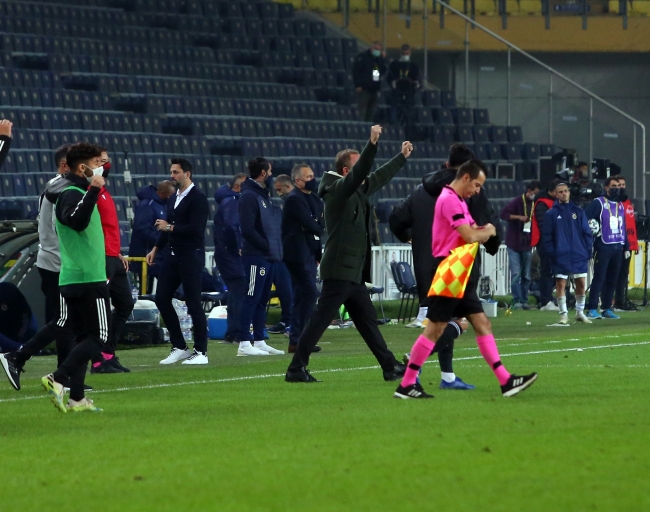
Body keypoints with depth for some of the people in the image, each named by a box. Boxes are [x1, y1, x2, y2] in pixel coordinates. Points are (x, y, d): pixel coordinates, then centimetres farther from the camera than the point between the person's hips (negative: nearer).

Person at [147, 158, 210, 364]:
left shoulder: (198, 198, -11)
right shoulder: (173, 199, 14)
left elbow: (196, 229, -20)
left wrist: (170, 227, -15)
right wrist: (156, 248, 13)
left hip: (191, 256, -8)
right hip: (173, 255, 8)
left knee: (193, 303, -5)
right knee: (162, 299, 5)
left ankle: (201, 352, 2)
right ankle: (179, 347, 14)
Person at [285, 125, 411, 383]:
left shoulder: (358, 191, 15)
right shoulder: (338, 190, -11)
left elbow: (378, 177, 31)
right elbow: (359, 173, -28)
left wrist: (402, 157, 40)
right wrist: (372, 144, -36)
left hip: (354, 273, 10)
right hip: (339, 271, -10)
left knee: (368, 321, 13)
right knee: (320, 320, -8)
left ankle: (390, 366, 18)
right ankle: (296, 369, -6)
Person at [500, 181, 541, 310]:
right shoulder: (517, 201, -8)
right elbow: (504, 214, -13)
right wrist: (519, 217, -23)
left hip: (527, 244, 5)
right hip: (514, 242, -5)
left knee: (526, 275, 6)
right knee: (516, 273, -8)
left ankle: (524, 301, 10)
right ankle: (517, 300, -8)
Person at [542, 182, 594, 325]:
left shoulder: (578, 211, 9)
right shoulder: (551, 214, 3)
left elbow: (587, 232, 8)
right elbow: (547, 236, 0)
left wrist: (588, 251, 0)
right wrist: (551, 253, -9)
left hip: (579, 255, 2)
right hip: (561, 257, -2)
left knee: (581, 283, 5)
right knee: (561, 284, -2)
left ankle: (580, 312, 18)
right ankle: (563, 314, 4)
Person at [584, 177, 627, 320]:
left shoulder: (620, 205, 16)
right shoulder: (598, 203, -4)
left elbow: (623, 227, 18)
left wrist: (626, 246, 15)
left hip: (618, 247, 7)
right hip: (603, 247, -7)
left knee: (612, 279, 8)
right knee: (599, 278, -9)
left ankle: (607, 309, 14)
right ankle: (592, 310, -10)